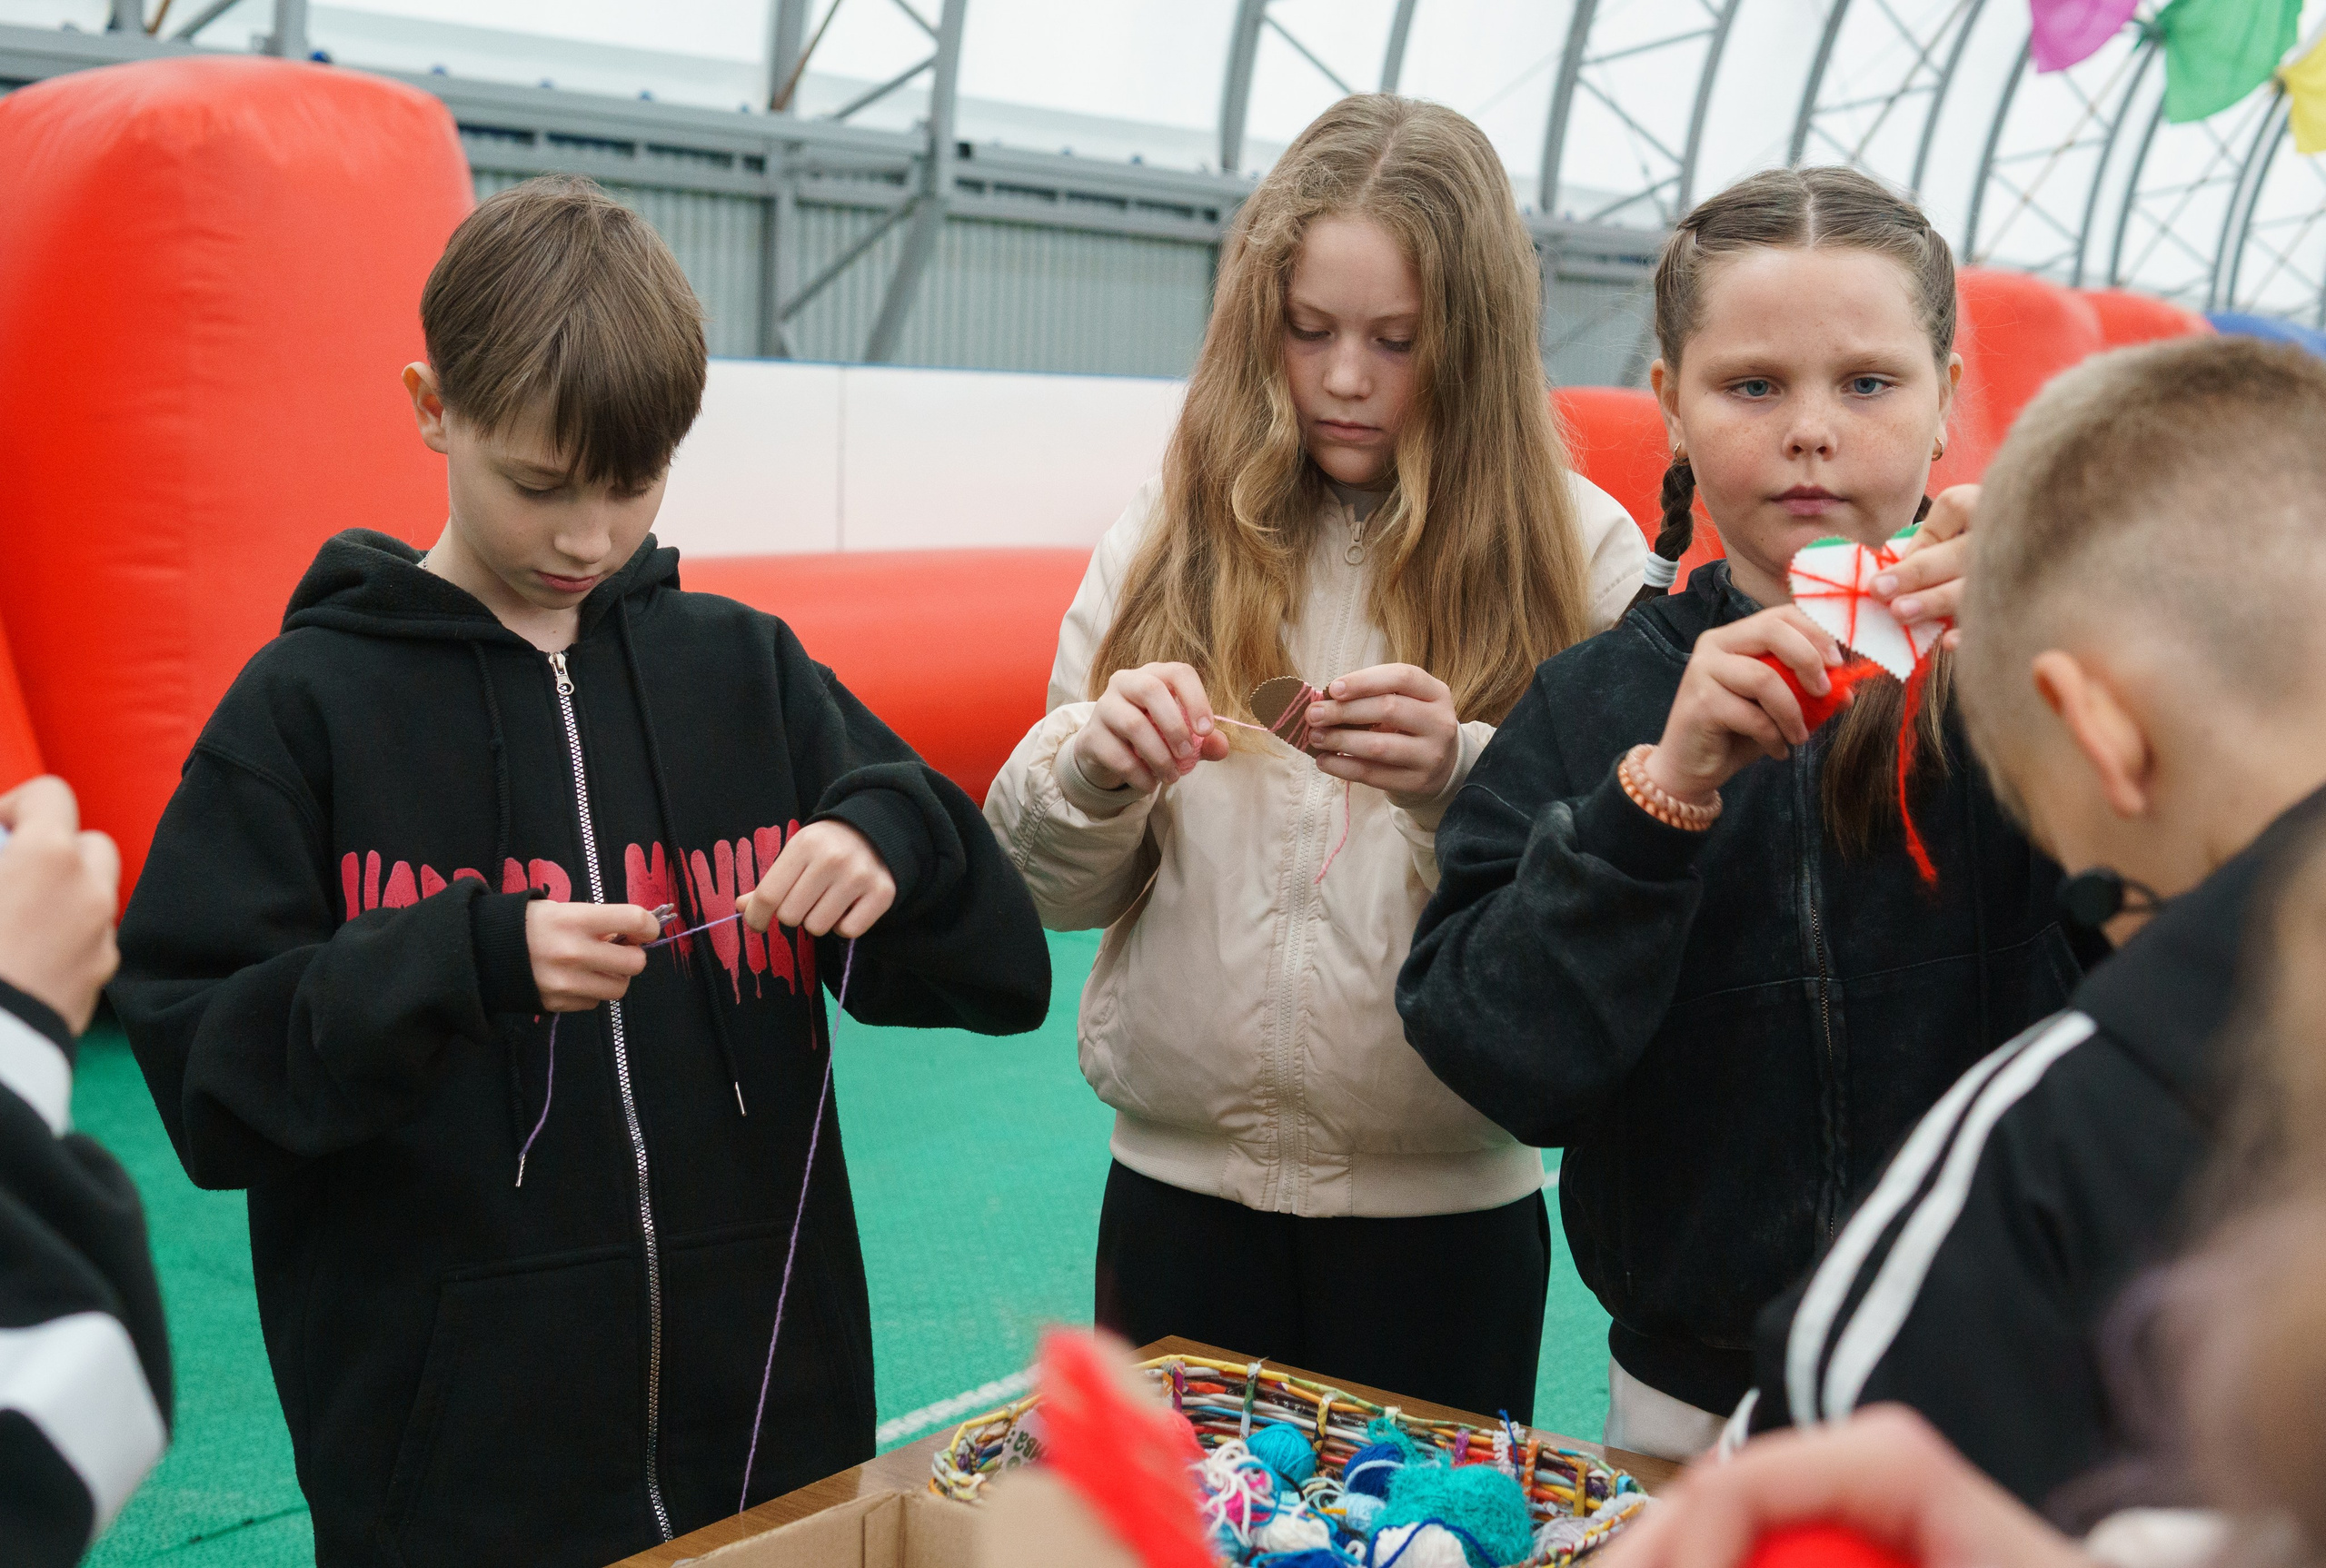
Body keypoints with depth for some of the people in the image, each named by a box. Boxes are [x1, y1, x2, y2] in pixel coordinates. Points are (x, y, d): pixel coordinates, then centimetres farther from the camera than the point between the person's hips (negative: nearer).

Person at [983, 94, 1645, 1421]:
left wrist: (1460, 784, -26)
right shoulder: (1169, 538, 3)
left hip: (1444, 1209, -2)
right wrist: (1094, 768, -16)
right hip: (1179, 1184, 2)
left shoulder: (1580, 552, -4)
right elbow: (1054, 887, 4)